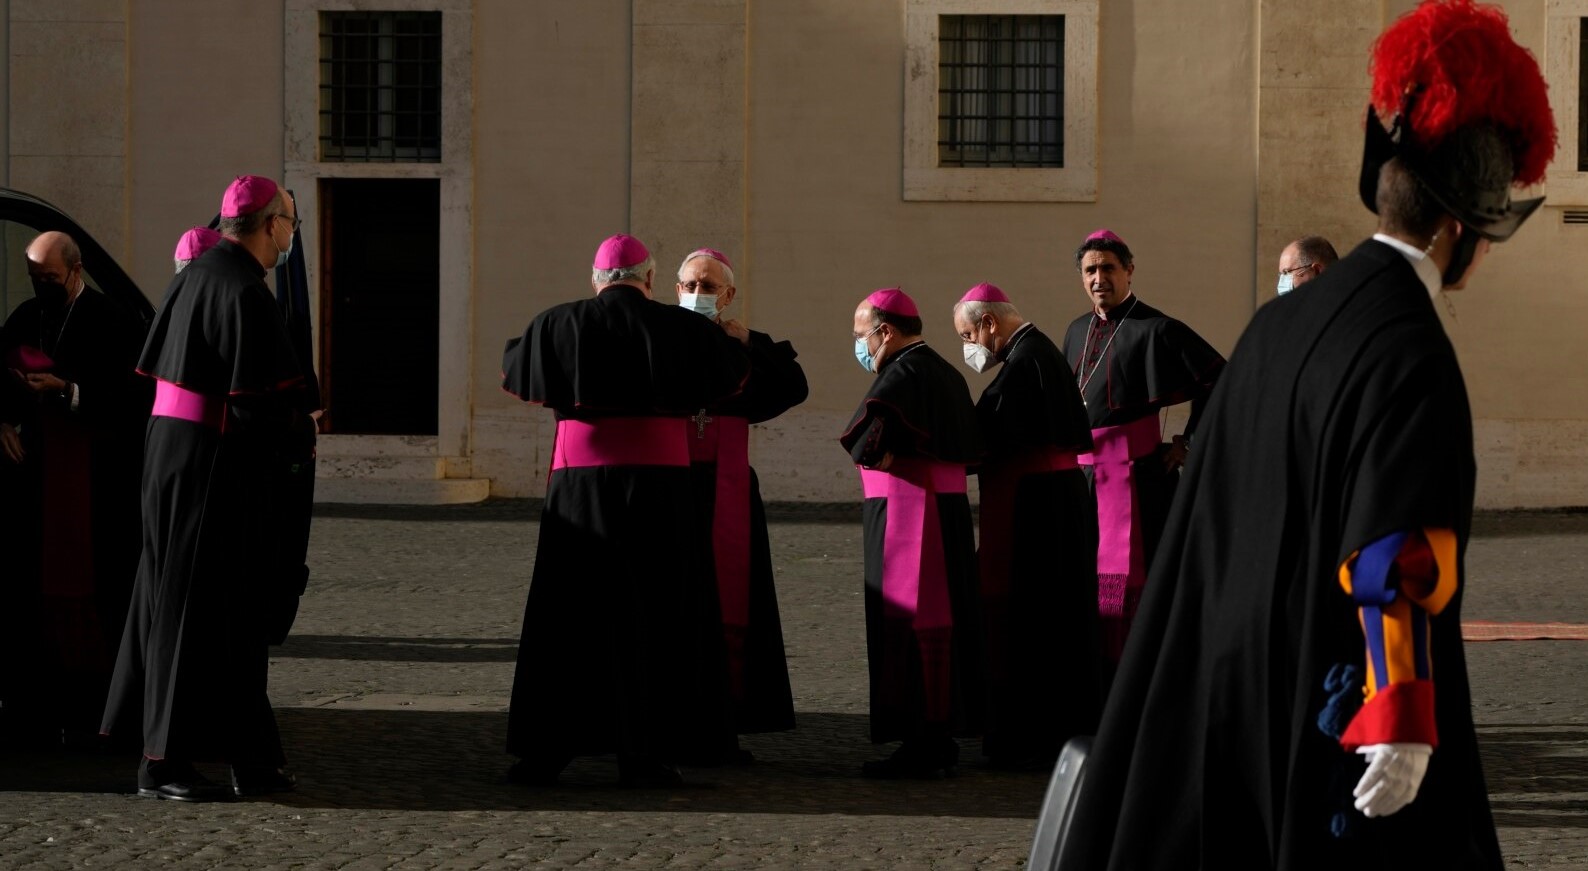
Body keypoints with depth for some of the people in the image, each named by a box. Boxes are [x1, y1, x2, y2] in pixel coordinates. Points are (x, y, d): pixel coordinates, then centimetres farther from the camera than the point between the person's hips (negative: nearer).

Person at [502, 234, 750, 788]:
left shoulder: (559, 325, 2)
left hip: (580, 483, 1)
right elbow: (738, 372, 20)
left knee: (567, 613, 7)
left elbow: (511, 372, 21)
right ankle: (643, 755, 4)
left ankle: (544, 752, 6)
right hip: (659, 485, 0)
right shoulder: (681, 328, 2)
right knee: (652, 615, 7)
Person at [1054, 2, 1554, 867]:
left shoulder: (1284, 320, 8)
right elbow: (1394, 565, -23)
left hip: (1232, 685, 9)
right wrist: (1402, 730, -23)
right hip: (1329, 699, -8)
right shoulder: (1411, 355, -17)